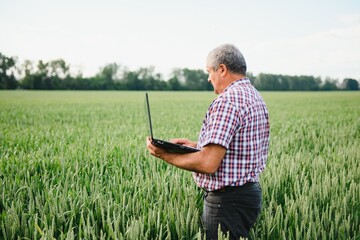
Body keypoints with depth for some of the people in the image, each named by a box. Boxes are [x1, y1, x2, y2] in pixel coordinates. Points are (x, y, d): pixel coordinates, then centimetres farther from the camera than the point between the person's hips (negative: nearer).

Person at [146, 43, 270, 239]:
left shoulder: (227, 101, -20)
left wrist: (165, 155, -13)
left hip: (227, 201, -10)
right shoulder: (256, 98, 13)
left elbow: (209, 163, -26)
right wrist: (197, 146, 15)